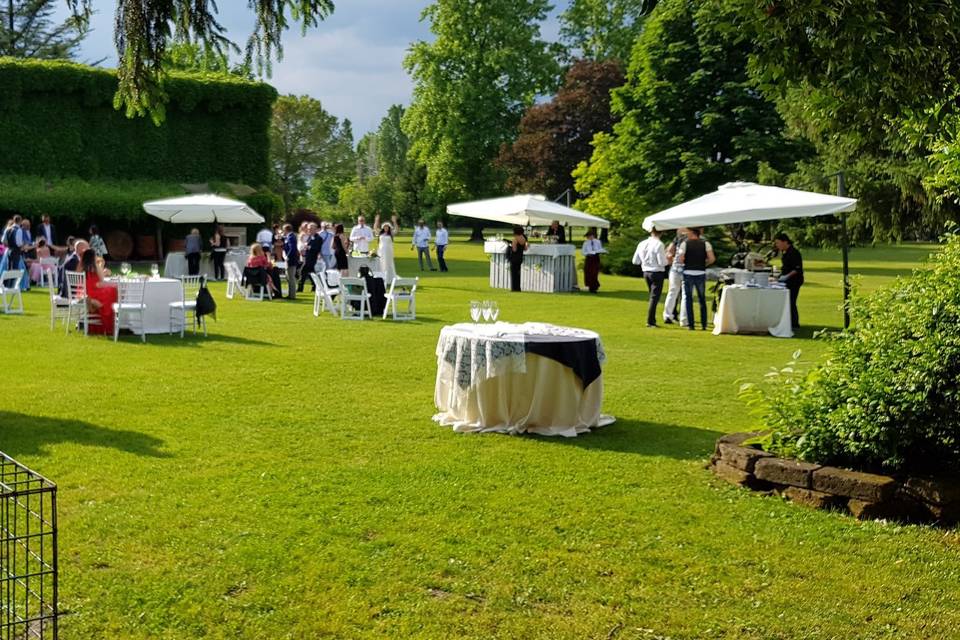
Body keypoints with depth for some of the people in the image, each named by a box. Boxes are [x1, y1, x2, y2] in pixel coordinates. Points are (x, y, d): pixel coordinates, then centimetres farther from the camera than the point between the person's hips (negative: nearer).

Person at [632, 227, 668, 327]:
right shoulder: (658, 244, -16)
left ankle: (652, 319, 22)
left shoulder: (642, 244, 3)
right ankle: (650, 321, -4)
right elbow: (662, 262, -18)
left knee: (653, 296, 19)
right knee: (654, 297, -1)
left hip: (646, 272, 6)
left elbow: (635, 261, 8)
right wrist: (667, 259, 2)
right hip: (657, 273, -6)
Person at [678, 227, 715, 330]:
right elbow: (712, 258, -8)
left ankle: (691, 325, 1)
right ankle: (704, 324, 10)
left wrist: (686, 263, 9)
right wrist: (704, 264, 10)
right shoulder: (705, 243, 2)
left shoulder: (685, 243, -4)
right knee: (702, 299, 12)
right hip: (701, 273, 2)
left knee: (689, 299, 5)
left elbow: (681, 259, -13)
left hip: (688, 273, -2)